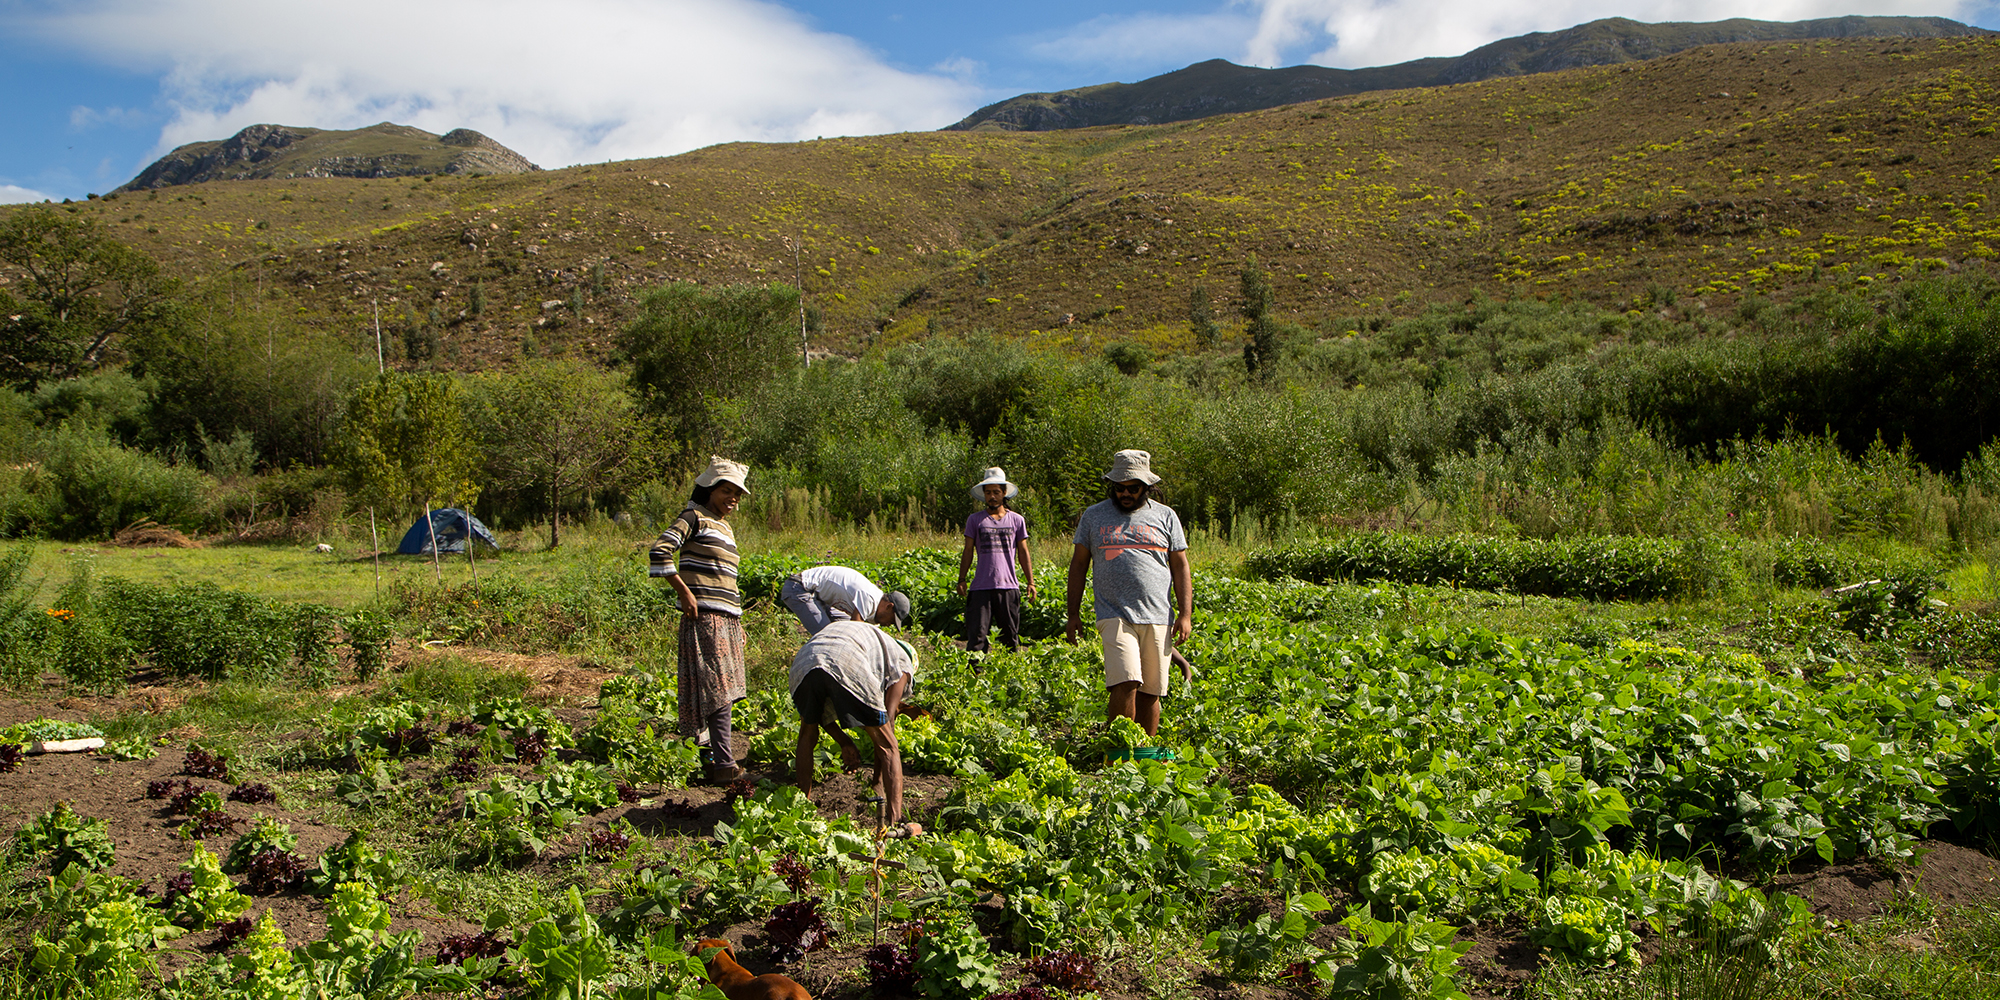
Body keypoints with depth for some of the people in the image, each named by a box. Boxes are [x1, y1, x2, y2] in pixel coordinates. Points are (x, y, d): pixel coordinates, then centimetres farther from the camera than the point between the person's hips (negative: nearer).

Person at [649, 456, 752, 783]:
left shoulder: (724, 527, 22)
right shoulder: (695, 518, -4)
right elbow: (659, 551, -16)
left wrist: (737, 621, 21)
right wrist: (684, 593, -17)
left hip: (727, 618, 9)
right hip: (704, 617, -9)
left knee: (722, 690, 9)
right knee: (718, 687, -12)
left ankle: (710, 757, 16)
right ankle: (723, 764, -13)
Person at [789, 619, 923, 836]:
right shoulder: (902, 661, 30)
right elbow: (887, 722, 21)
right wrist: (878, 785, 25)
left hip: (803, 663, 5)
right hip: (846, 667, -5)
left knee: (808, 735, 31)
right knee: (888, 746, 9)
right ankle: (894, 822, 1)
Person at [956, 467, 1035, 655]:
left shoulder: (1017, 520, 10)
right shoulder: (975, 520, 8)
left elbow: (1023, 553, 13)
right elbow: (968, 552, 10)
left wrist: (1030, 582, 9)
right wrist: (961, 579, 2)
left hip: (1009, 587, 1)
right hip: (981, 588, -1)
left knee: (1011, 636, 5)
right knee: (976, 635, -5)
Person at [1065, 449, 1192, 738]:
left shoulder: (1165, 516, 12)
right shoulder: (1093, 516, 10)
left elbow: (1181, 567, 11)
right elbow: (1078, 565, 14)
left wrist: (1186, 614, 1)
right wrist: (1073, 615, 9)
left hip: (1157, 617, 2)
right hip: (1114, 614, -2)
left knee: (1150, 691, 3)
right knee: (1125, 684, -18)